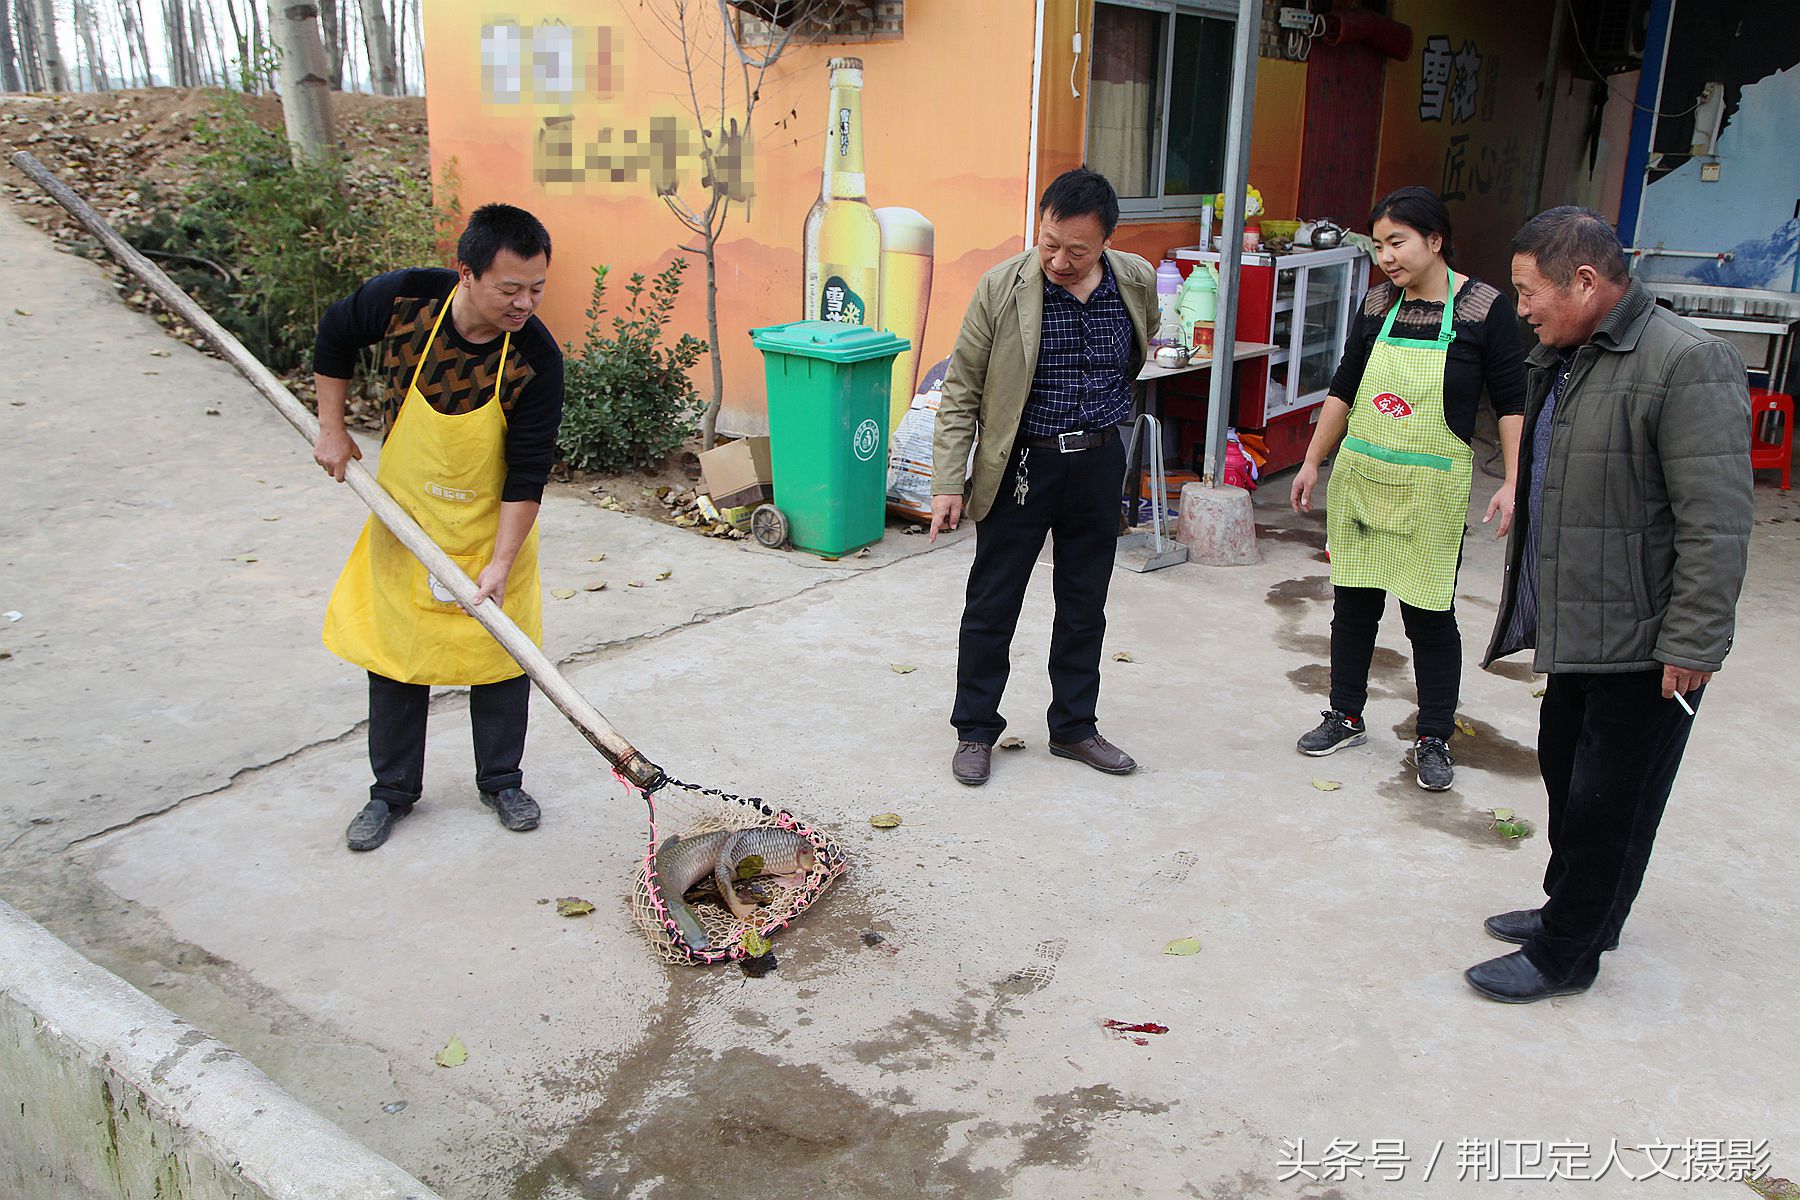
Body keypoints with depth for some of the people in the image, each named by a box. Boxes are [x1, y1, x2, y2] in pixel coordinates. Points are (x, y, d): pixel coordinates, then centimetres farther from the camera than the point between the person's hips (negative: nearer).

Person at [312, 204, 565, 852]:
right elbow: (335, 335, 2)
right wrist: (331, 428, 1)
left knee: (501, 651, 7)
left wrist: (500, 563, -25)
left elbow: (527, 474, -21)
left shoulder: (537, 357, -25)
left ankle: (501, 780, 28)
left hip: (492, 526, -1)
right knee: (395, 652, 9)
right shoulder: (402, 299, -21)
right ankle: (393, 791, 26)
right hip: (404, 519, 1)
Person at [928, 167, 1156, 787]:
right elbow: (961, 391, -8)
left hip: (1098, 465, 3)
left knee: (1084, 606, 13)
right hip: (1020, 466, -3)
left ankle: (1074, 727, 29)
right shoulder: (1001, 288, -14)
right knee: (991, 606, 5)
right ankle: (975, 730, 21)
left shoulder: (1138, 282, -4)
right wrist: (949, 482, -12)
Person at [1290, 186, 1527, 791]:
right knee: (1353, 603, 11)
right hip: (1359, 478, 4)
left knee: (1429, 614, 1)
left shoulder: (1485, 308, -7)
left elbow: (1512, 402, -6)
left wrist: (1512, 482, -14)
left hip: (1433, 490, -4)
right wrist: (1312, 462, 11)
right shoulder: (1377, 304, 6)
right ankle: (1346, 717, 27)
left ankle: (1433, 739, 16)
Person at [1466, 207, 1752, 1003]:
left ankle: (1566, 954, 18)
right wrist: (1530, 602, 23)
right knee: (1564, 772, 21)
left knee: (1609, 803, 4)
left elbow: (1715, 524, -21)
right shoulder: (1561, 359, 10)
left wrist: (1692, 644, -21)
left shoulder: (1687, 363, -19)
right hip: (1576, 628, 9)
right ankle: (1570, 909, 39)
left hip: (1643, 642, -9)